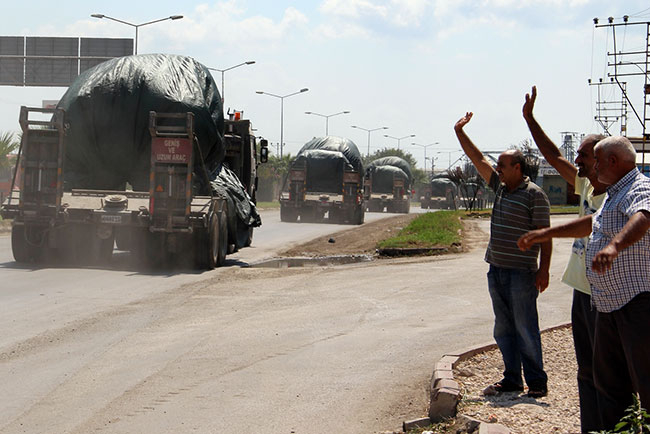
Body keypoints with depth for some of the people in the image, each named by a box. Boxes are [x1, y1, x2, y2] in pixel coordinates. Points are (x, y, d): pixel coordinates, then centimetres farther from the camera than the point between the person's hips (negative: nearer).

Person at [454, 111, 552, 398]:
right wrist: (460, 133, 13)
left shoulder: (534, 195, -9)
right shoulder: (500, 187, 13)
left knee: (525, 329, -5)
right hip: (496, 270, 8)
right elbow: (477, 159, 17)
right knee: (503, 329, 10)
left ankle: (537, 382, 2)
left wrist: (544, 269, -16)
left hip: (521, 273, -8)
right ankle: (511, 380, 17)